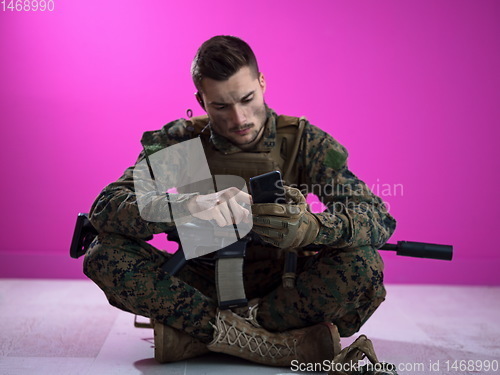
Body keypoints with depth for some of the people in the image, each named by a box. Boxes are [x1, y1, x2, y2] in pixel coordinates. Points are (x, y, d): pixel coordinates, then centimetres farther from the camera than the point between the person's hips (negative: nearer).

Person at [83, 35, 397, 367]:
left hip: (282, 285, 0)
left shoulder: (301, 140, -7)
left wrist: (309, 228, -38)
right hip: (203, 285, 1)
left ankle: (192, 334, -22)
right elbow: (104, 209, -19)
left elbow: (379, 218, -15)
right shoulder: (179, 142, -7)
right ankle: (282, 342, -27)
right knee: (105, 254, -23)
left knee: (364, 265, -28)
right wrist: (180, 206, -41)